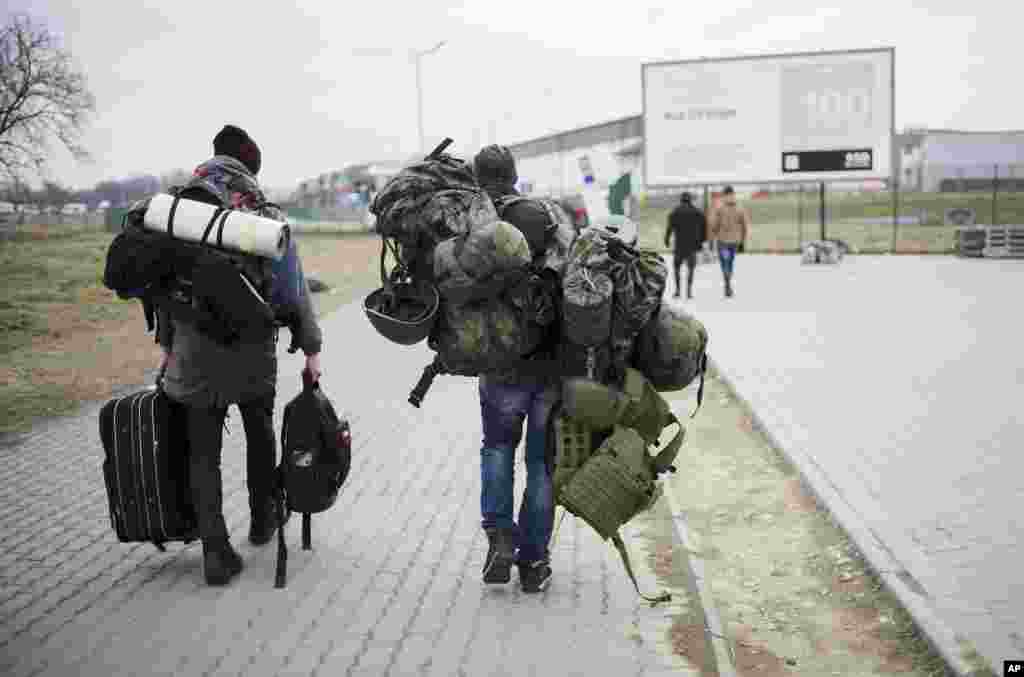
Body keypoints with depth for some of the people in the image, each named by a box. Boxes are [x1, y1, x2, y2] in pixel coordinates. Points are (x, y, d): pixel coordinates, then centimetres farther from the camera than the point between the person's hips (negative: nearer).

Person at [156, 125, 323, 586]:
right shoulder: (267, 216, -3)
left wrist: (165, 342, 15)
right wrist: (310, 347, 0)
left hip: (194, 349, 1)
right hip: (253, 346, -1)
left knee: (203, 451, 6)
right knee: (260, 432, 22)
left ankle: (216, 552, 3)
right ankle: (262, 520, 37)